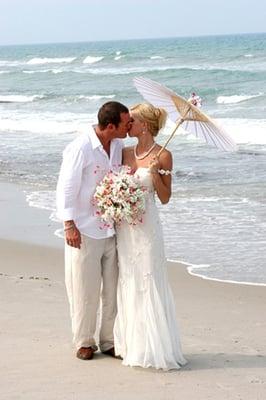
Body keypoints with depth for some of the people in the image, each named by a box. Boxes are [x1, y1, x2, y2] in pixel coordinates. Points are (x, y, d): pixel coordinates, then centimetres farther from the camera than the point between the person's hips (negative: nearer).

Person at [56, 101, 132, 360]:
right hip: (84, 232, -6)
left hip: (112, 230, 6)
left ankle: (110, 341, 20)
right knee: (85, 290, 3)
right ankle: (84, 342, 18)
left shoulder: (118, 146, 5)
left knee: (113, 289, 9)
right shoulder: (80, 148, -15)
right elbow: (66, 188, -12)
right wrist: (69, 225, -15)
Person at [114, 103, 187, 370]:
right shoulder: (125, 153, 9)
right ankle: (131, 344, 18)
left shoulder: (162, 156, -6)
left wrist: (155, 172, -18)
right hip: (123, 225, 6)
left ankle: (152, 347, 3)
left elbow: (165, 198, -5)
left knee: (147, 283, -4)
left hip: (146, 226, -6)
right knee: (127, 283, 9)